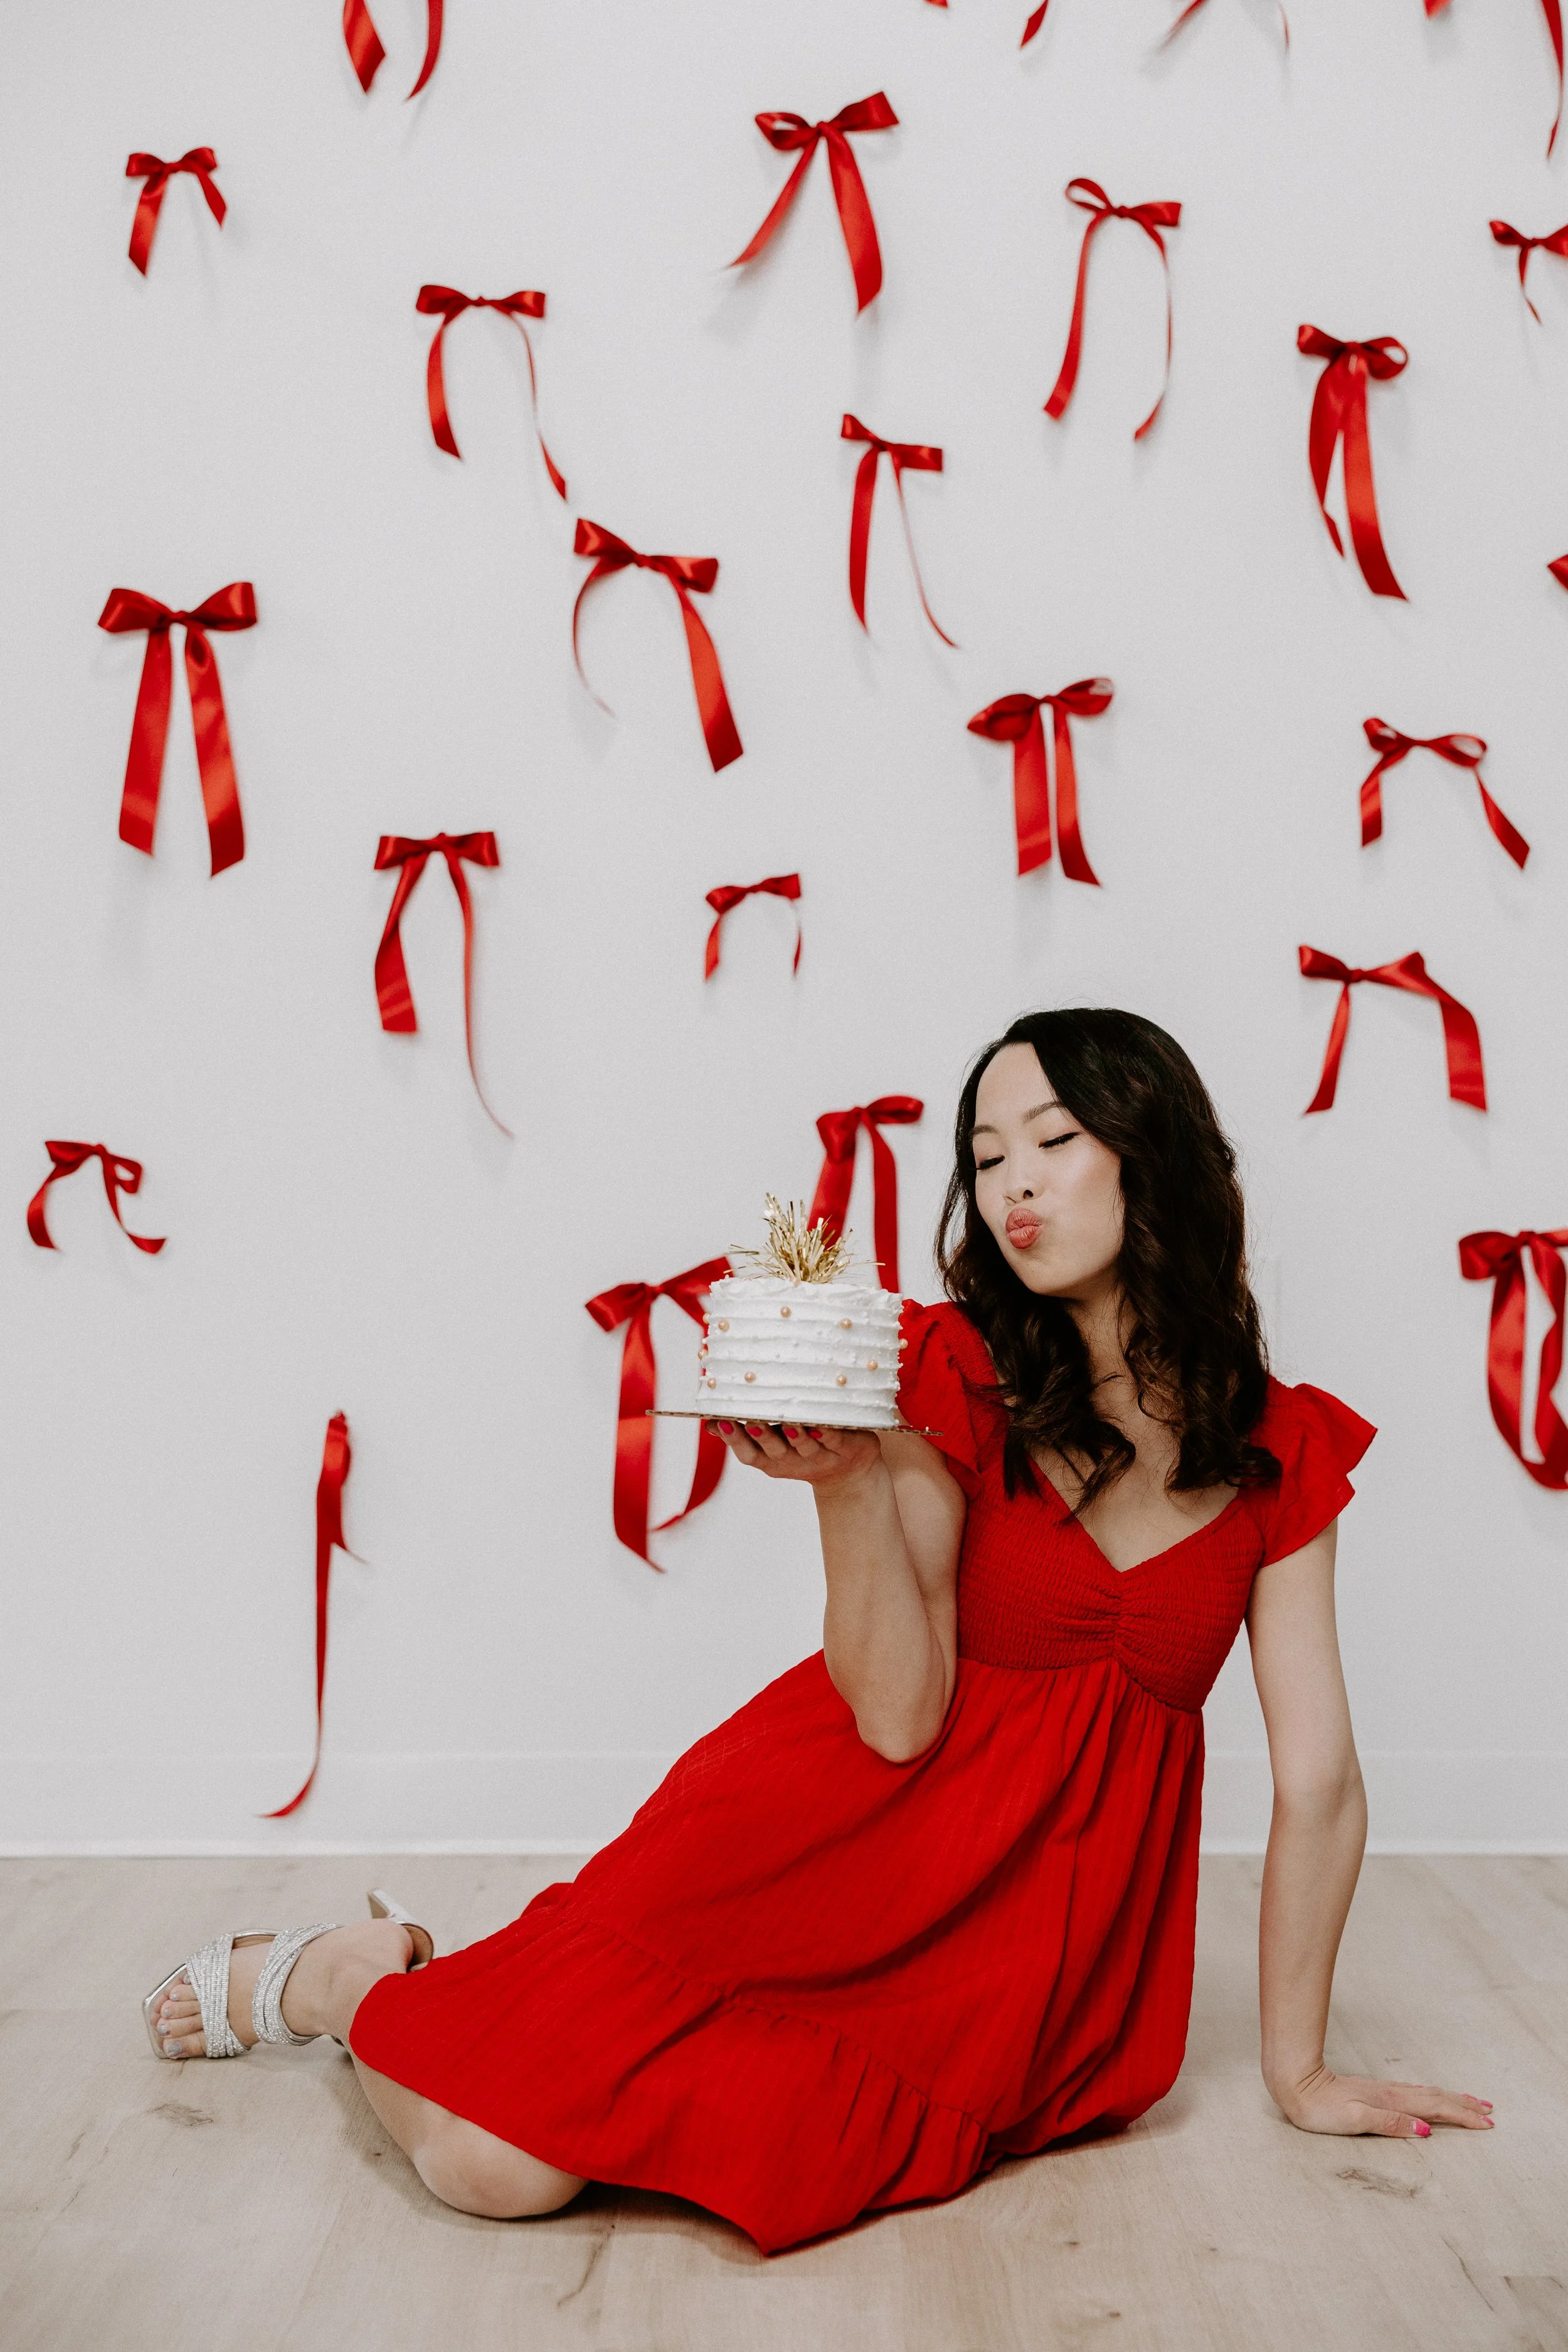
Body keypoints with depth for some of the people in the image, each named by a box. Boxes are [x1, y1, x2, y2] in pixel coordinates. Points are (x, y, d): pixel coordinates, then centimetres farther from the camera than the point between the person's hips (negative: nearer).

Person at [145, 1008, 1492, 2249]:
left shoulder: (1281, 1455, 0)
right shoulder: (955, 1378, -6)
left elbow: (1317, 1780, 2)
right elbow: (896, 1715, -13)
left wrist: (1296, 2067, 5)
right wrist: (845, 1478, -27)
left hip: (1039, 1931, 2)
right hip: (851, 1831, -2)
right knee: (494, 2155, -17)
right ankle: (352, 1979, 16)